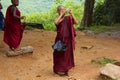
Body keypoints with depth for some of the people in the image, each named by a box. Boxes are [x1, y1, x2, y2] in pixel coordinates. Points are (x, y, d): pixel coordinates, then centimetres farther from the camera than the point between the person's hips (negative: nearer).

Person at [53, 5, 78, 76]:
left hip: (68, 39, 2)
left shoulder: (68, 18, 1)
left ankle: (65, 69, 23)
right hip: (60, 39, -2)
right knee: (60, 54, 6)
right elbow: (56, 22, -28)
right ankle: (59, 69, 18)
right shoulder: (58, 19, -4)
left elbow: (76, 22, -11)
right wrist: (61, 15, -21)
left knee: (67, 54, 10)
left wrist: (72, 14, -15)